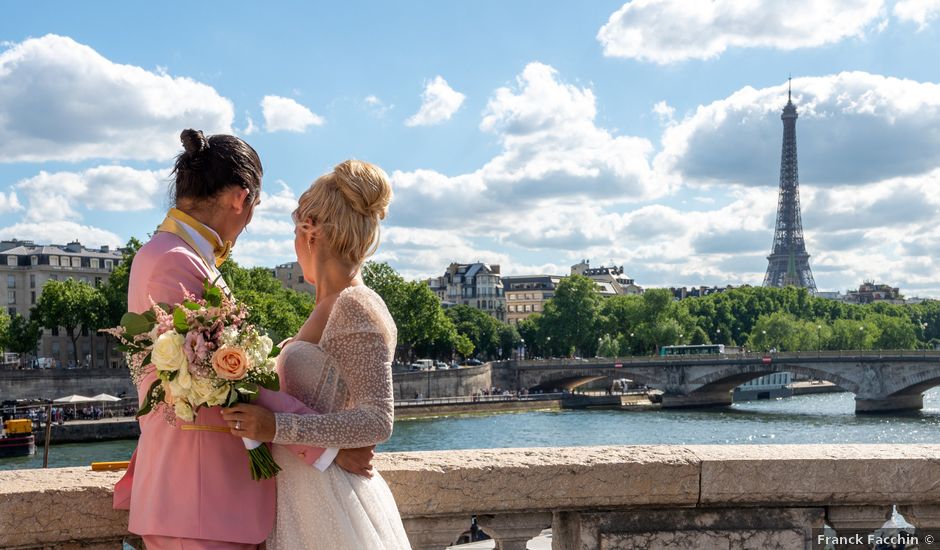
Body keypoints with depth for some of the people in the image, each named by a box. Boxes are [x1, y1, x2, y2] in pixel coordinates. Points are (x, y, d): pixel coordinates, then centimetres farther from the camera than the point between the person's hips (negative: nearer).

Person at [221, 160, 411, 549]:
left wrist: (278, 426, -26)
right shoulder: (329, 308, 11)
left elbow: (377, 421, -21)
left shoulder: (356, 309, -16)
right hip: (306, 495, 8)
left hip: (330, 503, -8)